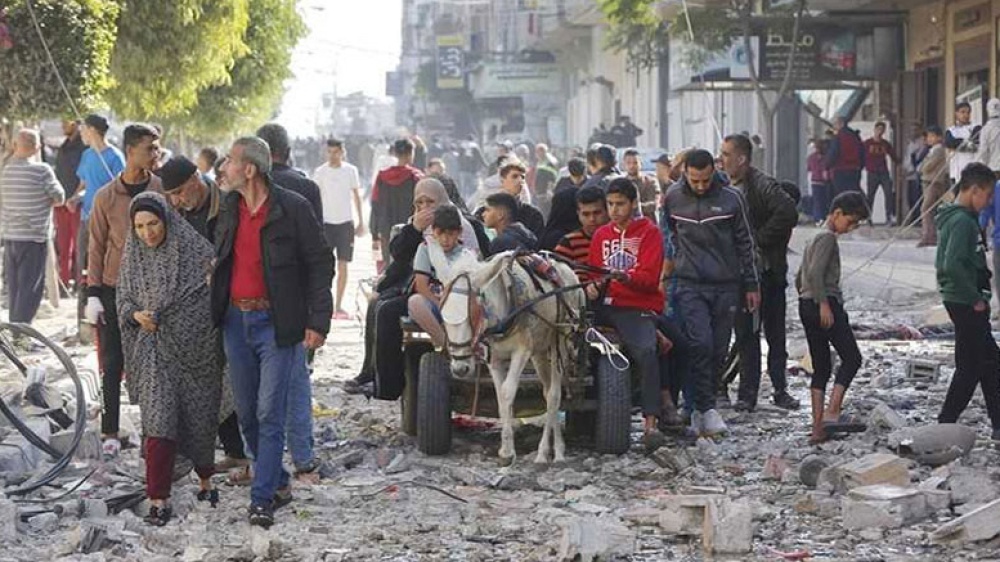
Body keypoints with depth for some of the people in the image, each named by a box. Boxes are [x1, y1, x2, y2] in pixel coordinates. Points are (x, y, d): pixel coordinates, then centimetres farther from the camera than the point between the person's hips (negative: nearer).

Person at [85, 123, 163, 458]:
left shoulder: (163, 190, -1)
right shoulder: (106, 197, 0)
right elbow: (96, 246, 4)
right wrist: (93, 293, -2)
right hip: (114, 290, 0)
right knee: (112, 364, 3)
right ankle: (110, 432, 10)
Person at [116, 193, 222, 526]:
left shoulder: (195, 249, -7)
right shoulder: (133, 257, 4)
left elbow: (214, 295, -5)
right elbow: (123, 299, 12)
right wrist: (137, 315, -9)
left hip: (194, 347, -1)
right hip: (154, 351, 2)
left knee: (199, 417, 9)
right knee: (159, 421, -8)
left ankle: (205, 479, 34)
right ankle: (159, 500, -7)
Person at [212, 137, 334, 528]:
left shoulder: (293, 208, -10)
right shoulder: (229, 209, 8)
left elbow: (320, 264, -7)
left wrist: (317, 321, -12)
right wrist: (216, 311, 13)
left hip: (276, 323, -6)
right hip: (236, 320, 6)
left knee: (270, 414, -7)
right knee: (246, 414, 10)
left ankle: (262, 499, -4)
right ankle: (278, 483, 25)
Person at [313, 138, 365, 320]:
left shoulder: (350, 171, 3)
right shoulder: (320, 172, 0)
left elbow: (356, 196, 10)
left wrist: (361, 222, 7)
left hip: (345, 222, 1)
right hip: (326, 222, -1)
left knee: (343, 265, 1)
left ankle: (338, 306, 7)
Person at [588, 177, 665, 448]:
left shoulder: (649, 232, 3)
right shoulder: (601, 235, 20)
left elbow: (650, 277, -8)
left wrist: (625, 278, -29)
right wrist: (592, 286, -2)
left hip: (639, 307, -5)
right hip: (605, 304, 5)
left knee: (647, 351, -32)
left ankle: (650, 423, -34)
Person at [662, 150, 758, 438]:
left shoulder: (731, 198, -2)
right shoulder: (673, 198, 1)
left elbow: (745, 244, 6)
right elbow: (666, 231, 21)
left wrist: (752, 285, 7)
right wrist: (672, 258, 17)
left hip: (726, 285, 1)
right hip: (690, 285, -1)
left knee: (718, 351, 3)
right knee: (700, 344, -16)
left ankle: (700, 410, 15)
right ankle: (706, 409, -14)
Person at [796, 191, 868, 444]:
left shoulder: (815, 239, 24)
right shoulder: (828, 238, -8)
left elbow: (800, 278, 28)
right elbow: (815, 273, -20)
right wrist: (824, 303, -19)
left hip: (806, 306, 10)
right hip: (826, 303, -10)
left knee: (821, 367, 8)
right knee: (851, 357, -6)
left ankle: (818, 426, 3)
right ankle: (831, 413, -17)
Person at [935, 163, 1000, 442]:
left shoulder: (953, 218, 13)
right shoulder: (963, 221, -19)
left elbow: (943, 262, 20)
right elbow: (952, 266, -29)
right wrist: (976, 298, -19)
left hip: (962, 302, 10)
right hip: (966, 304, -10)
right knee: (971, 366, -1)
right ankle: (945, 424, 5)